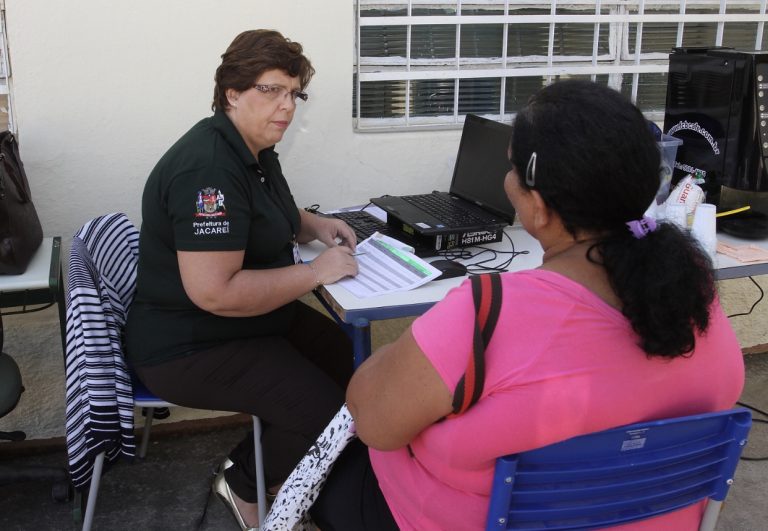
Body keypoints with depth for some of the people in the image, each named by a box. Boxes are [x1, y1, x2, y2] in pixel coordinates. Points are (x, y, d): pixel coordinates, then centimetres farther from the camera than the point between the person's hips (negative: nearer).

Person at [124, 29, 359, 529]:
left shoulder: (255, 150, 5)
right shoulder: (208, 168, -27)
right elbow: (215, 292, -33)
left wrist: (314, 225, 4)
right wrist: (315, 272, -24)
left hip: (252, 320, 10)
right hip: (191, 346, -10)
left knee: (348, 355, 7)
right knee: (323, 409, -19)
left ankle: (260, 457, 20)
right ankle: (246, 485, 9)